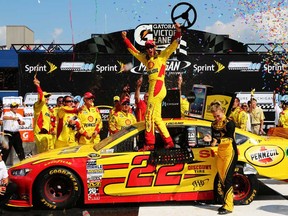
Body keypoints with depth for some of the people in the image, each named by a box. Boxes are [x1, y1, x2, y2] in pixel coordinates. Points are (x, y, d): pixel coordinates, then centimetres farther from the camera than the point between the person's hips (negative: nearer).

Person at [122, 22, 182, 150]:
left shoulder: (161, 56, 5)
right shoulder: (146, 59, 21)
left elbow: (174, 45, -1)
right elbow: (133, 50, 29)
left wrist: (178, 32, -11)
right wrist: (125, 39, 27)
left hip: (158, 86, -8)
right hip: (152, 87, 8)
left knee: (149, 115, -10)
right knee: (156, 118, 8)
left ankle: (149, 143, -6)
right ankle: (169, 142, 12)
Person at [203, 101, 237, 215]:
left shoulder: (229, 122, -10)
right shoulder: (214, 124, 9)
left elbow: (230, 139, -18)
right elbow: (215, 140, 11)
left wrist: (218, 141, -33)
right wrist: (210, 140, -11)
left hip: (230, 152, -7)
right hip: (220, 153, 7)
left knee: (227, 178, -11)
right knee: (222, 179, 5)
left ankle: (229, 206, -10)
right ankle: (226, 203, 12)